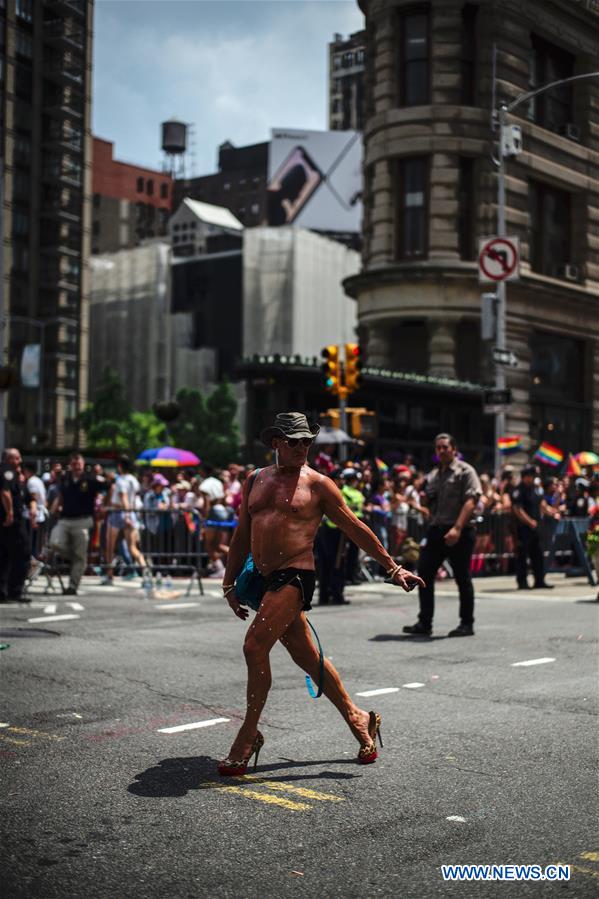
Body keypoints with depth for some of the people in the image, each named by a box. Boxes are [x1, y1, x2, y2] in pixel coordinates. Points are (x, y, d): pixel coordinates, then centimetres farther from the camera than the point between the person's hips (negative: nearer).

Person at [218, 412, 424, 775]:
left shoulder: (318, 484, -1)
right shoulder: (256, 481, 13)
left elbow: (356, 528, 3)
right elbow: (242, 536, 18)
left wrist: (394, 568, 3)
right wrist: (230, 583, 16)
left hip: (295, 578, -6)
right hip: (266, 579, 6)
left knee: (255, 646, -16)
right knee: (306, 656, 11)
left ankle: (249, 735, -2)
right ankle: (358, 718, 27)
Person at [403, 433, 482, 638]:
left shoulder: (465, 471, -3)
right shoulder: (433, 475, 18)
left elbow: (470, 501, -14)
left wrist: (457, 528, -25)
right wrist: (425, 497, 2)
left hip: (459, 532, -7)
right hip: (436, 529, 7)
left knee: (462, 578, 1)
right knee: (424, 573, 2)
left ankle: (467, 624, 10)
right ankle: (424, 623, 9)